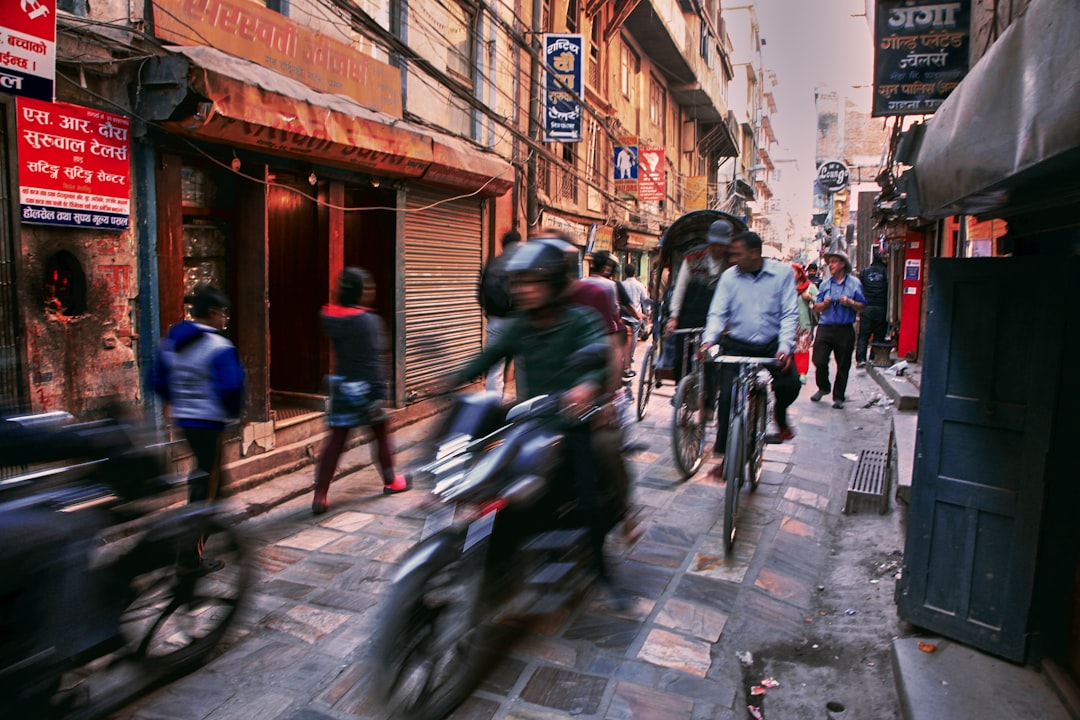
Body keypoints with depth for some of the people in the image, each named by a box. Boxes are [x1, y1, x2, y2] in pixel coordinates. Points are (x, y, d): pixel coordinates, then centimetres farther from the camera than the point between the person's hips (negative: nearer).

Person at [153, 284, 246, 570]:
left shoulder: (171, 341, 6)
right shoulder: (219, 347, -18)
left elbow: (160, 381, 11)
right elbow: (230, 387, -26)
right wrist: (233, 413, -8)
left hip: (184, 420, 8)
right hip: (210, 423, -8)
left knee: (204, 473, 26)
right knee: (206, 484, 1)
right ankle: (192, 555, 5)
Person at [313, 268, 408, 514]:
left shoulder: (329, 318, 3)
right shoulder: (368, 320, -17)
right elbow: (374, 361, -20)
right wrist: (379, 395, -20)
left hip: (341, 385, 5)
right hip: (365, 387, -5)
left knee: (336, 440, 6)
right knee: (380, 433, 16)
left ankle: (320, 496, 0)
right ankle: (390, 481, 32)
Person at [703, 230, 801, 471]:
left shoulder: (782, 272, -4)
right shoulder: (729, 276, -2)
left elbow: (789, 313, -6)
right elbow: (718, 313, -3)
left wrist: (784, 347, -19)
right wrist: (709, 340, -21)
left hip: (771, 343, 0)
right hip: (737, 344, 0)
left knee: (790, 383, -18)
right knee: (727, 398, -8)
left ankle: (780, 416, 20)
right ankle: (725, 456, 6)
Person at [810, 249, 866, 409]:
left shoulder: (854, 283, 5)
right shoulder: (825, 284, 11)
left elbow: (861, 307, 4)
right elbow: (816, 308, 11)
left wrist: (850, 303, -15)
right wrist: (824, 304, -10)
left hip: (845, 330, -1)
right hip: (825, 328, 2)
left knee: (843, 365, 5)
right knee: (819, 361, -5)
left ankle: (839, 397, 17)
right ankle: (823, 387, 21)